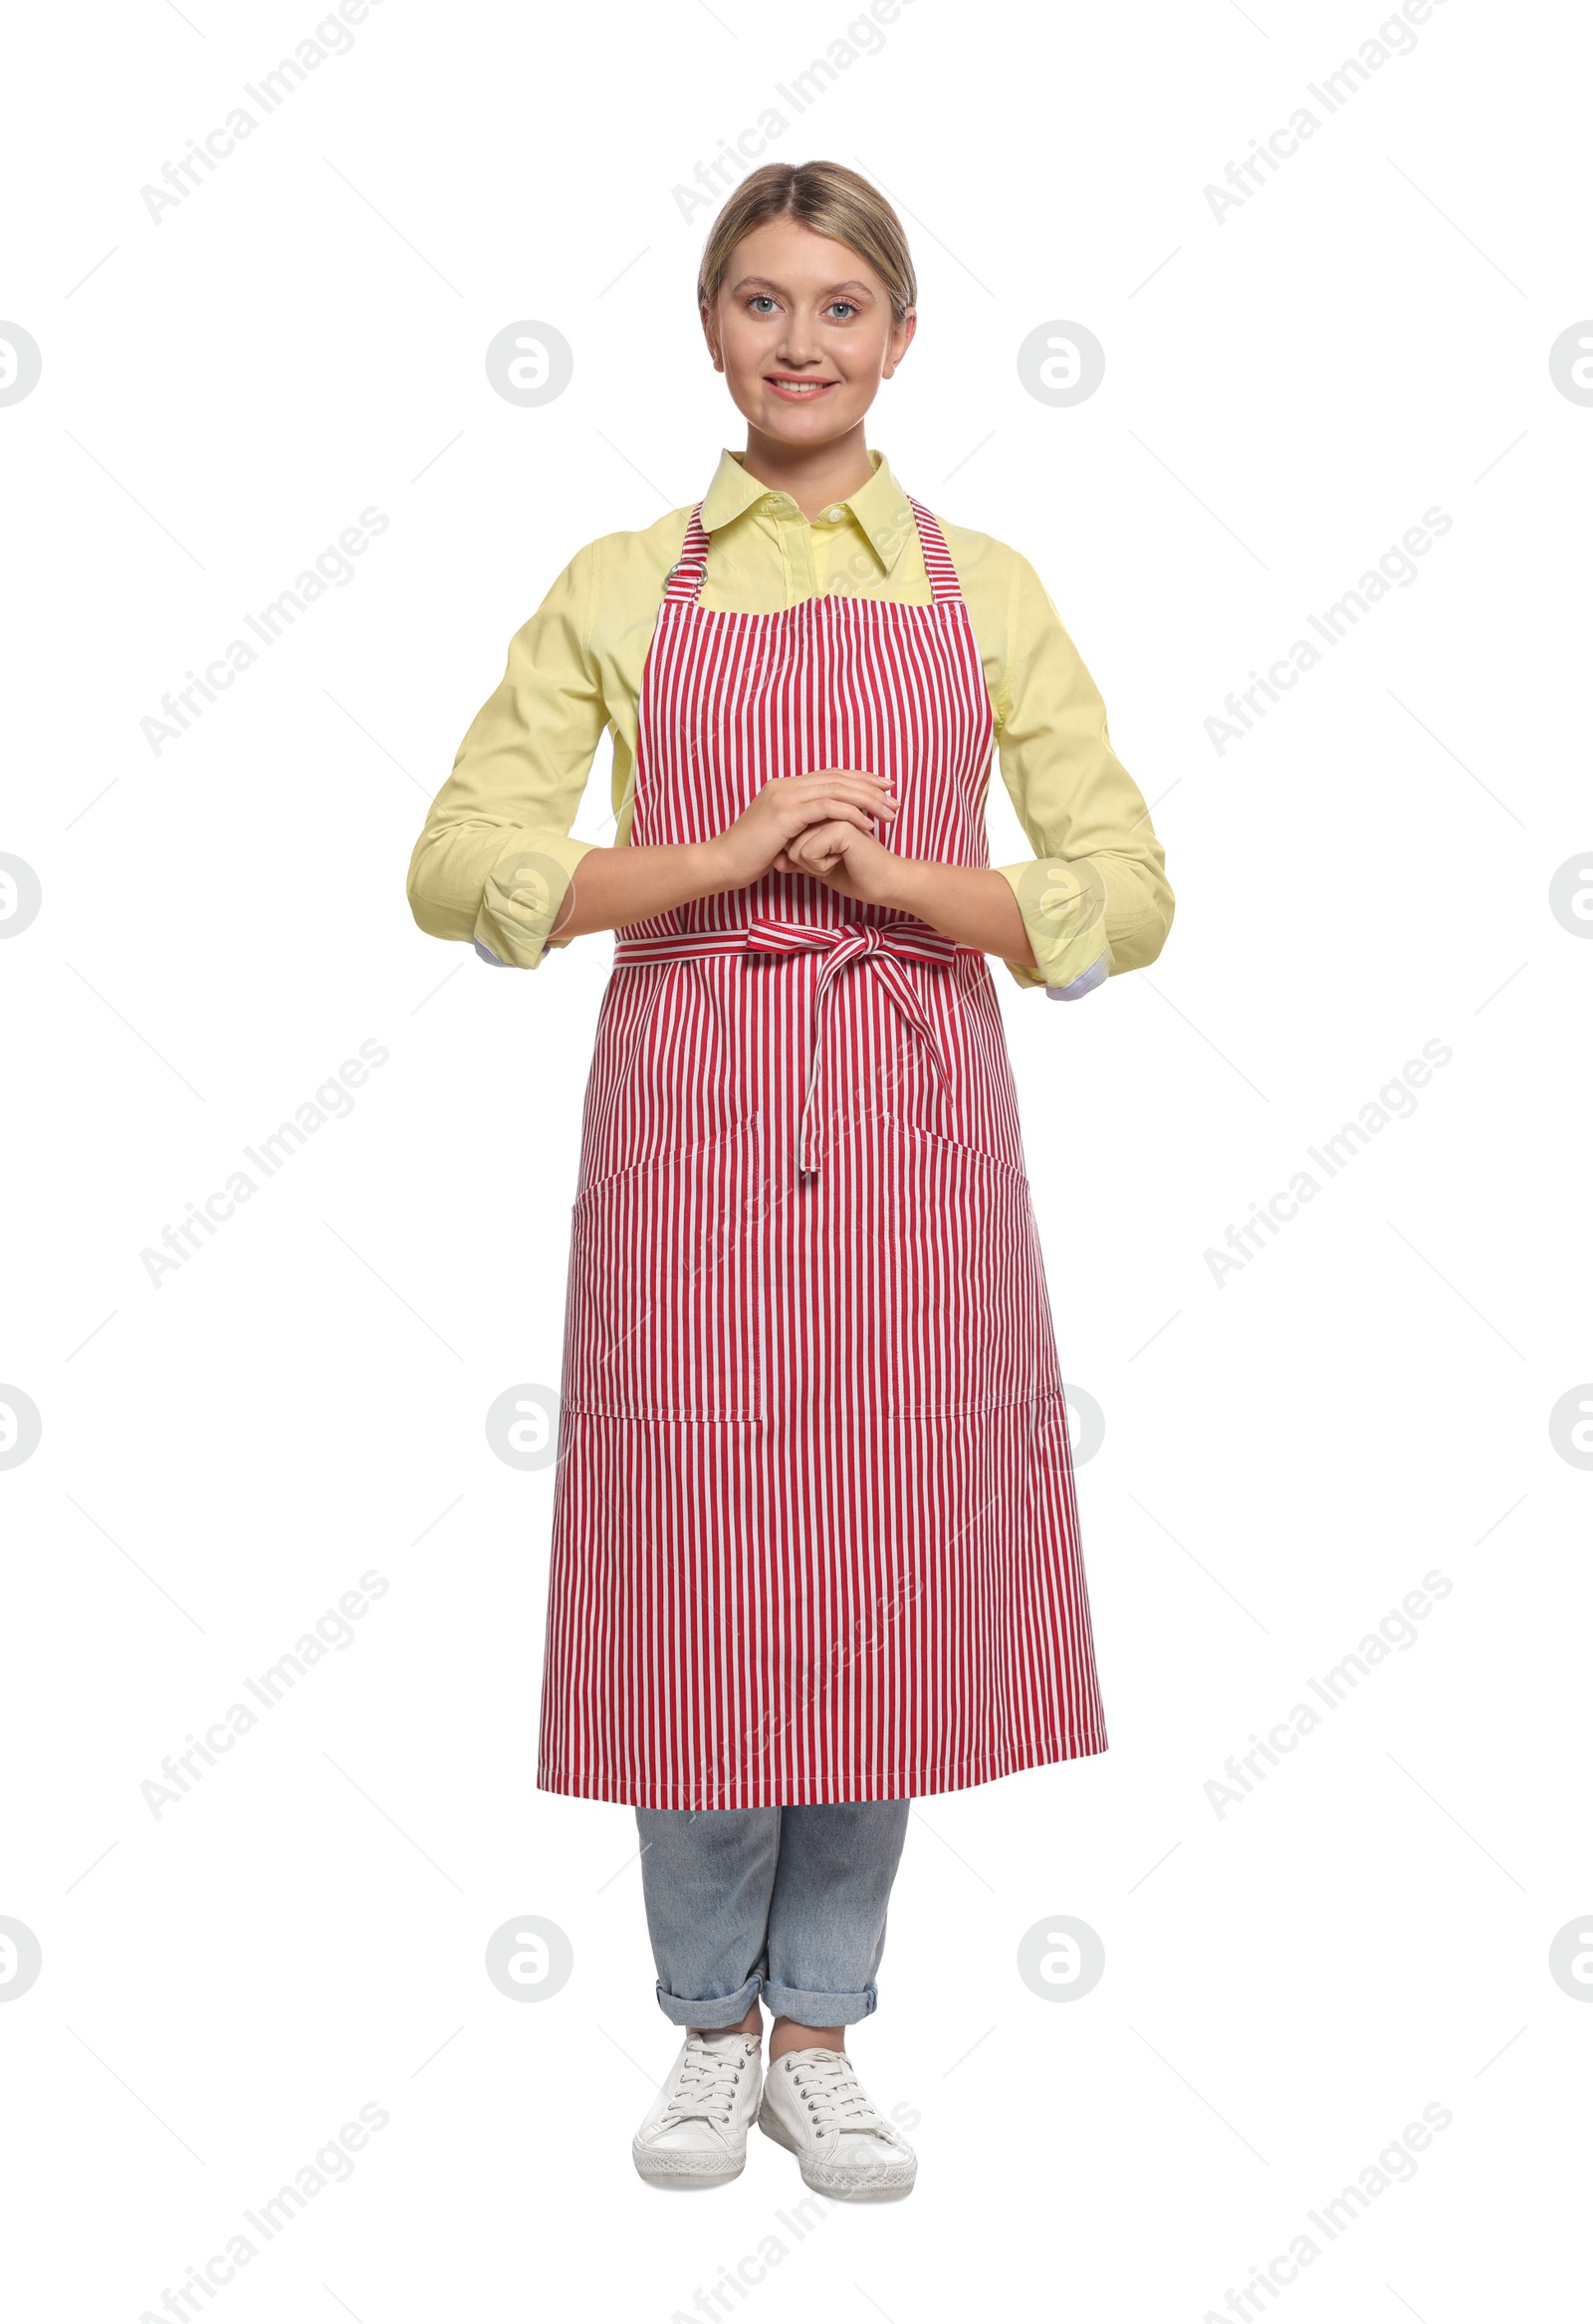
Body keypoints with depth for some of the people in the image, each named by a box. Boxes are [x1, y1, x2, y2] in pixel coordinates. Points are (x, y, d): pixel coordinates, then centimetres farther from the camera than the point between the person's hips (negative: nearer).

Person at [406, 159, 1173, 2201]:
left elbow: (1125, 893, 4)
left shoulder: (986, 589, 8)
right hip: (687, 1115, -1)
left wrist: (893, 873, -11)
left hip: (915, 1125, 1)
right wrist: (724, 859, -13)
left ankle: (822, 2031, 24)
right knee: (698, 1581, 3)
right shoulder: (619, 590, 6)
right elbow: (460, 868, -1)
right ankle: (710, 2026, 24)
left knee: (888, 1582, 5)